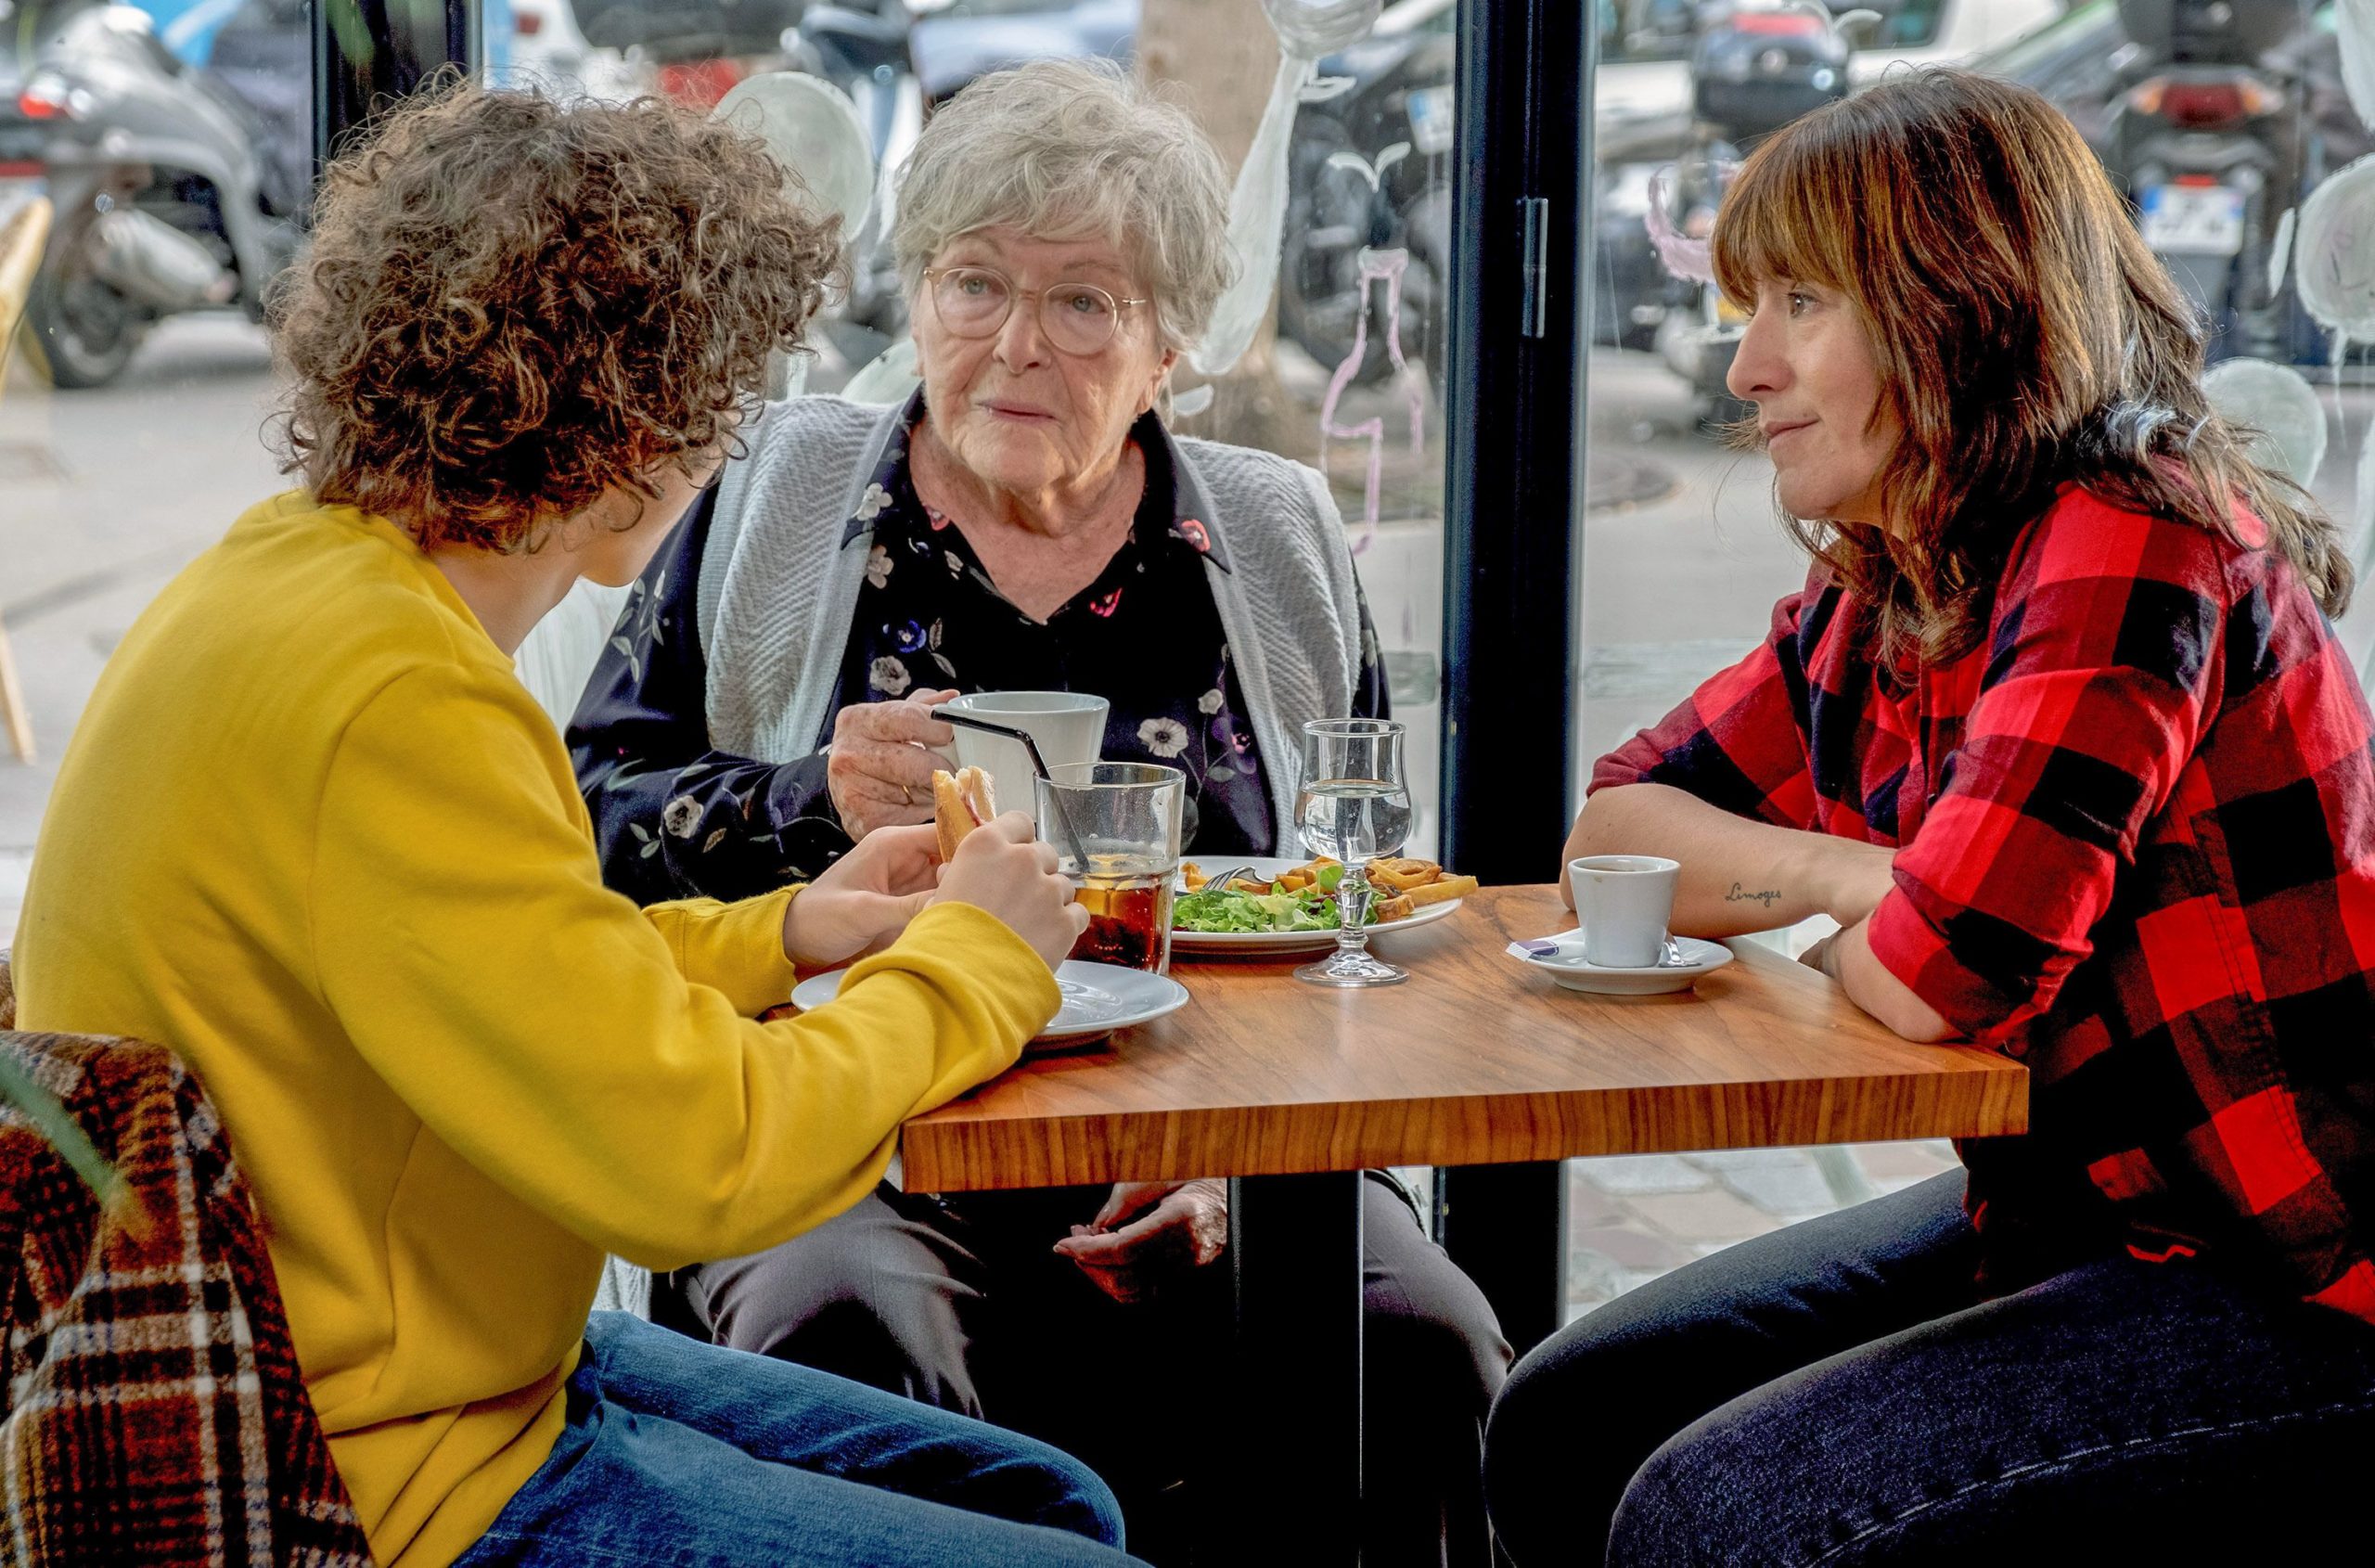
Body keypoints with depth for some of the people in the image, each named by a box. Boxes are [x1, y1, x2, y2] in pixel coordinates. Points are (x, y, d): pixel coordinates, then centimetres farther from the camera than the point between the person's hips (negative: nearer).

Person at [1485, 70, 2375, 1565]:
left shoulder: (2138, 551, -22)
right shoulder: (1878, 590, 5)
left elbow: (1942, 972, -29)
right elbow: (1618, 828, 11)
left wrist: (1840, 920, -6)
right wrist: (1849, 875, -8)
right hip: (2066, 1215, 9)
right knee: (1563, 1429, 4)